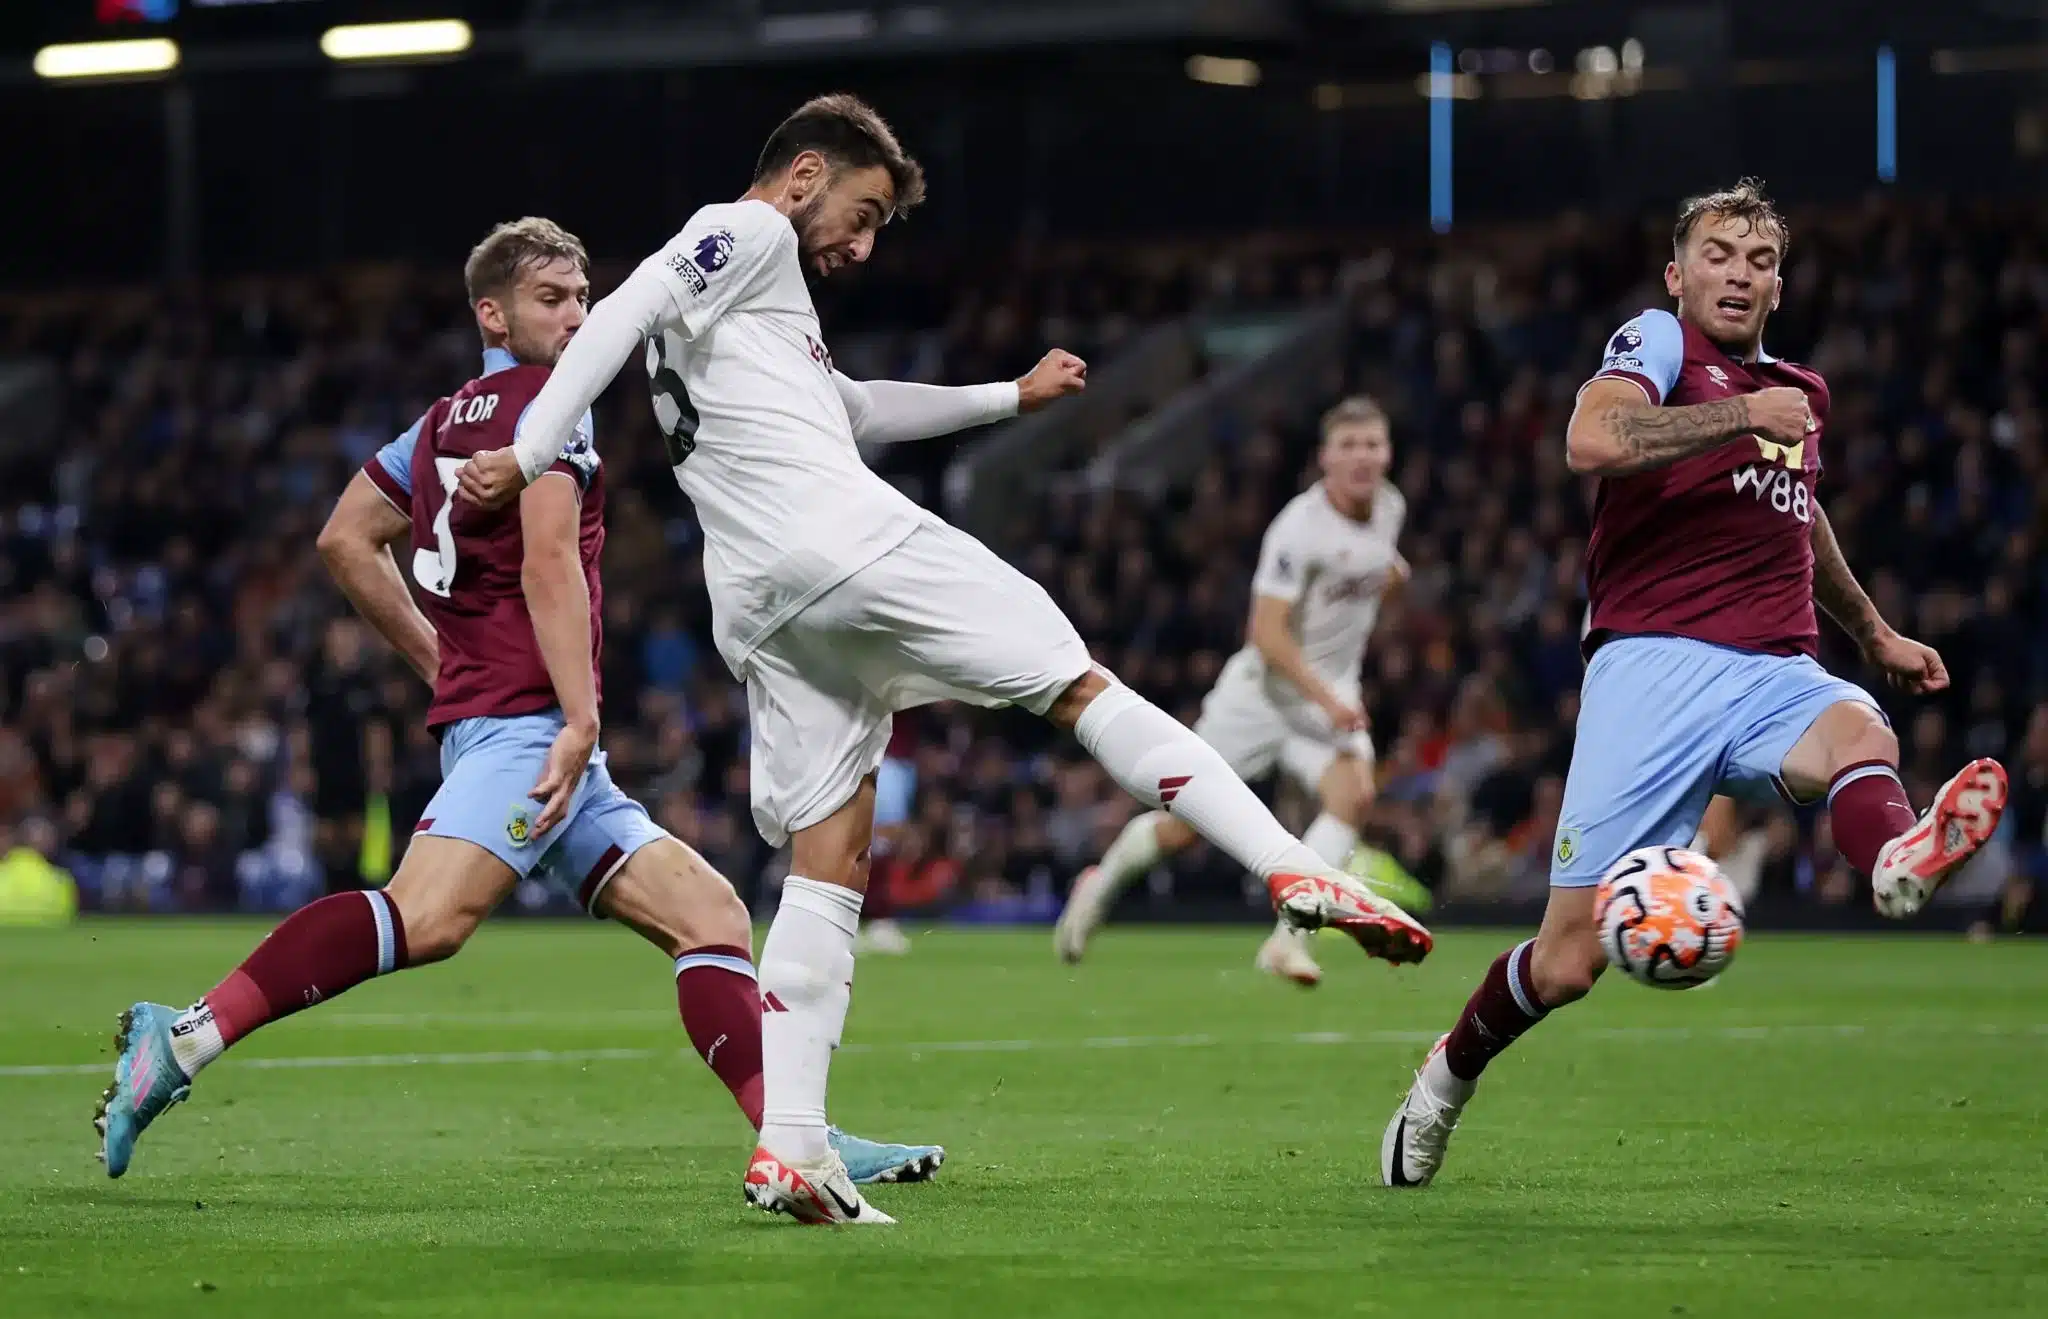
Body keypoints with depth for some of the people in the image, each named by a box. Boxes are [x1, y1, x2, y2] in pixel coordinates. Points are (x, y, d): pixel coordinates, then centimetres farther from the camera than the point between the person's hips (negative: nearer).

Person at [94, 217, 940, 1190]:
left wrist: (440, 661, 28)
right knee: (429, 917, -30)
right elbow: (548, 565, -14)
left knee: (709, 913, 6)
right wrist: (581, 718, -20)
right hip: (526, 719, -11)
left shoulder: (446, 421, 24)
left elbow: (344, 539, 26)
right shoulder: (550, 401, -1)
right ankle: (187, 1038, -32)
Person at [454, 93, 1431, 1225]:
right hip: (846, 539, -9)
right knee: (1080, 687, -2)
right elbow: (618, 318, -9)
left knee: (830, 865, 4)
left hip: (759, 611, 9)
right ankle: (1294, 871, -11)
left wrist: (1010, 396, 49)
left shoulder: (748, 310, 33)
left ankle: (789, 1145, -8)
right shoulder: (748, 236, 5)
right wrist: (528, 456, -16)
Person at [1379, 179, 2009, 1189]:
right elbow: (1592, 441, -19)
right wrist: (1741, 414, -18)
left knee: (1861, 734, -35)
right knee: (1570, 961, -8)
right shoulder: (1656, 345, 5)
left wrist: (1875, 633, 51)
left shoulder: (1799, 392, 24)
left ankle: (1898, 859, -71)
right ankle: (1450, 1071, 22)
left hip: (1776, 675, 4)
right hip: (1655, 664, -4)